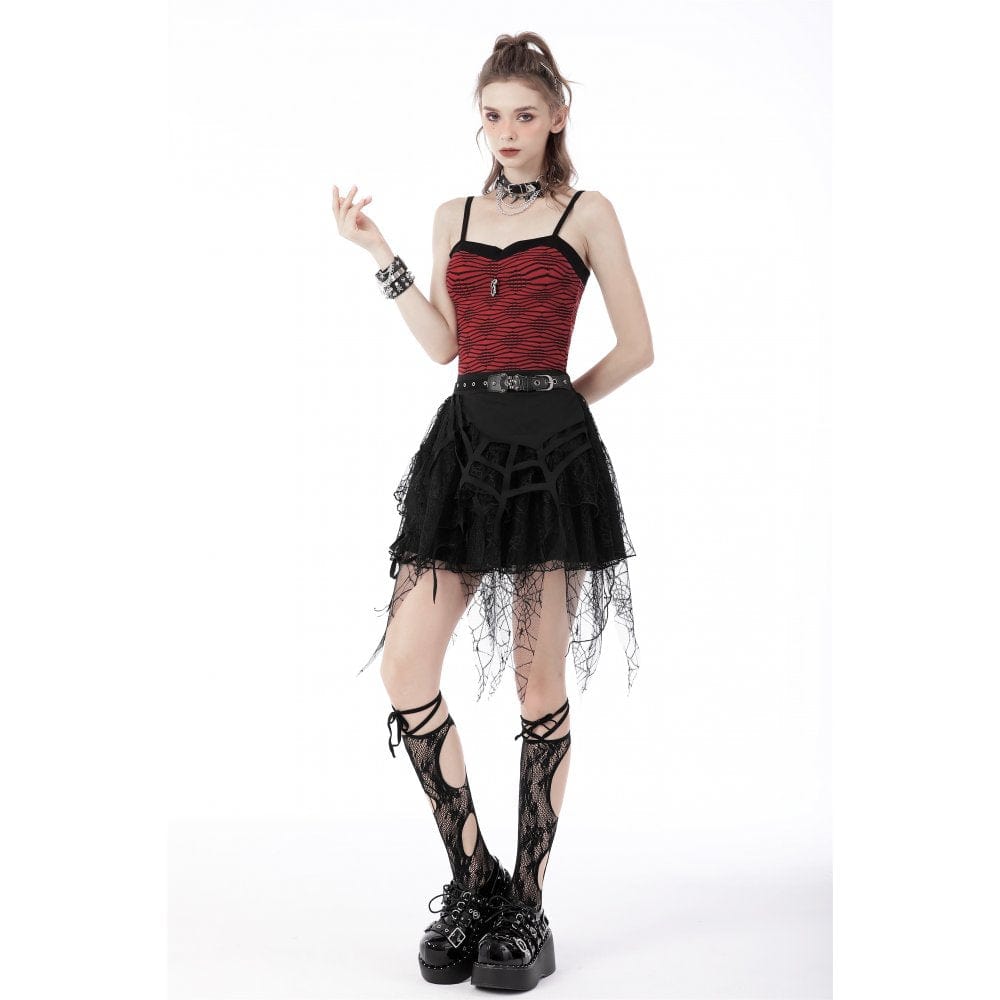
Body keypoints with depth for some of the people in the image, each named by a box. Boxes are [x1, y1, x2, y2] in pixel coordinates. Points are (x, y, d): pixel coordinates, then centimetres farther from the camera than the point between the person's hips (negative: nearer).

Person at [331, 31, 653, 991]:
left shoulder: (586, 212, 6)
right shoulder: (453, 216, 17)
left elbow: (636, 347, 6)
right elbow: (442, 343, 11)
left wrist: (556, 401, 4)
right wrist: (378, 253, 8)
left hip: (551, 450, -4)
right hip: (463, 442, 4)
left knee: (539, 678, 0)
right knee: (404, 667, -8)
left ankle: (528, 905, 11)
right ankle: (473, 877, 8)